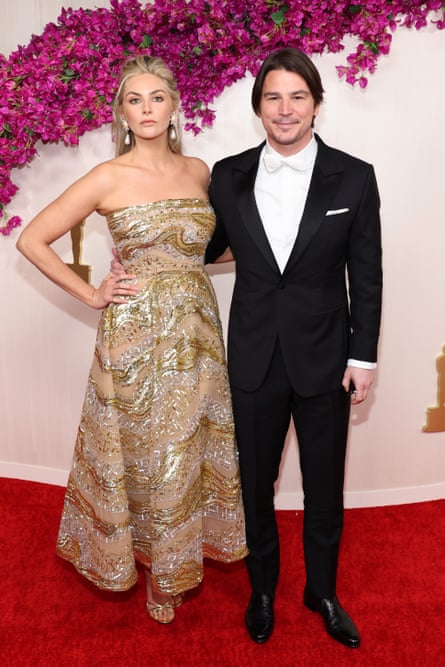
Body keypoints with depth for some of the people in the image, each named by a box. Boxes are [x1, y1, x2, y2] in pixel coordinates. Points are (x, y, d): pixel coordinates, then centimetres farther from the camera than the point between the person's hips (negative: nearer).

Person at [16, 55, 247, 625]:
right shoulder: (109, 178, -7)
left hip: (197, 330, 4)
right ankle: (159, 574, 32)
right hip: (137, 332, -4)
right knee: (149, 454, 9)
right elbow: (31, 240, -3)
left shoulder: (198, 171, 7)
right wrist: (91, 295, -6)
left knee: (194, 446, 13)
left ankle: (186, 552, 38)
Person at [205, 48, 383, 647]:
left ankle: (322, 591, 40)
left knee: (325, 486, 15)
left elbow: (366, 276, -3)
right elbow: (209, 246, 11)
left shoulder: (353, 177, -6)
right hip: (255, 357, 1)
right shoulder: (228, 176, -1)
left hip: (324, 357, -1)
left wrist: (363, 356, -4)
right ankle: (262, 587, 42)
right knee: (256, 481, 16)